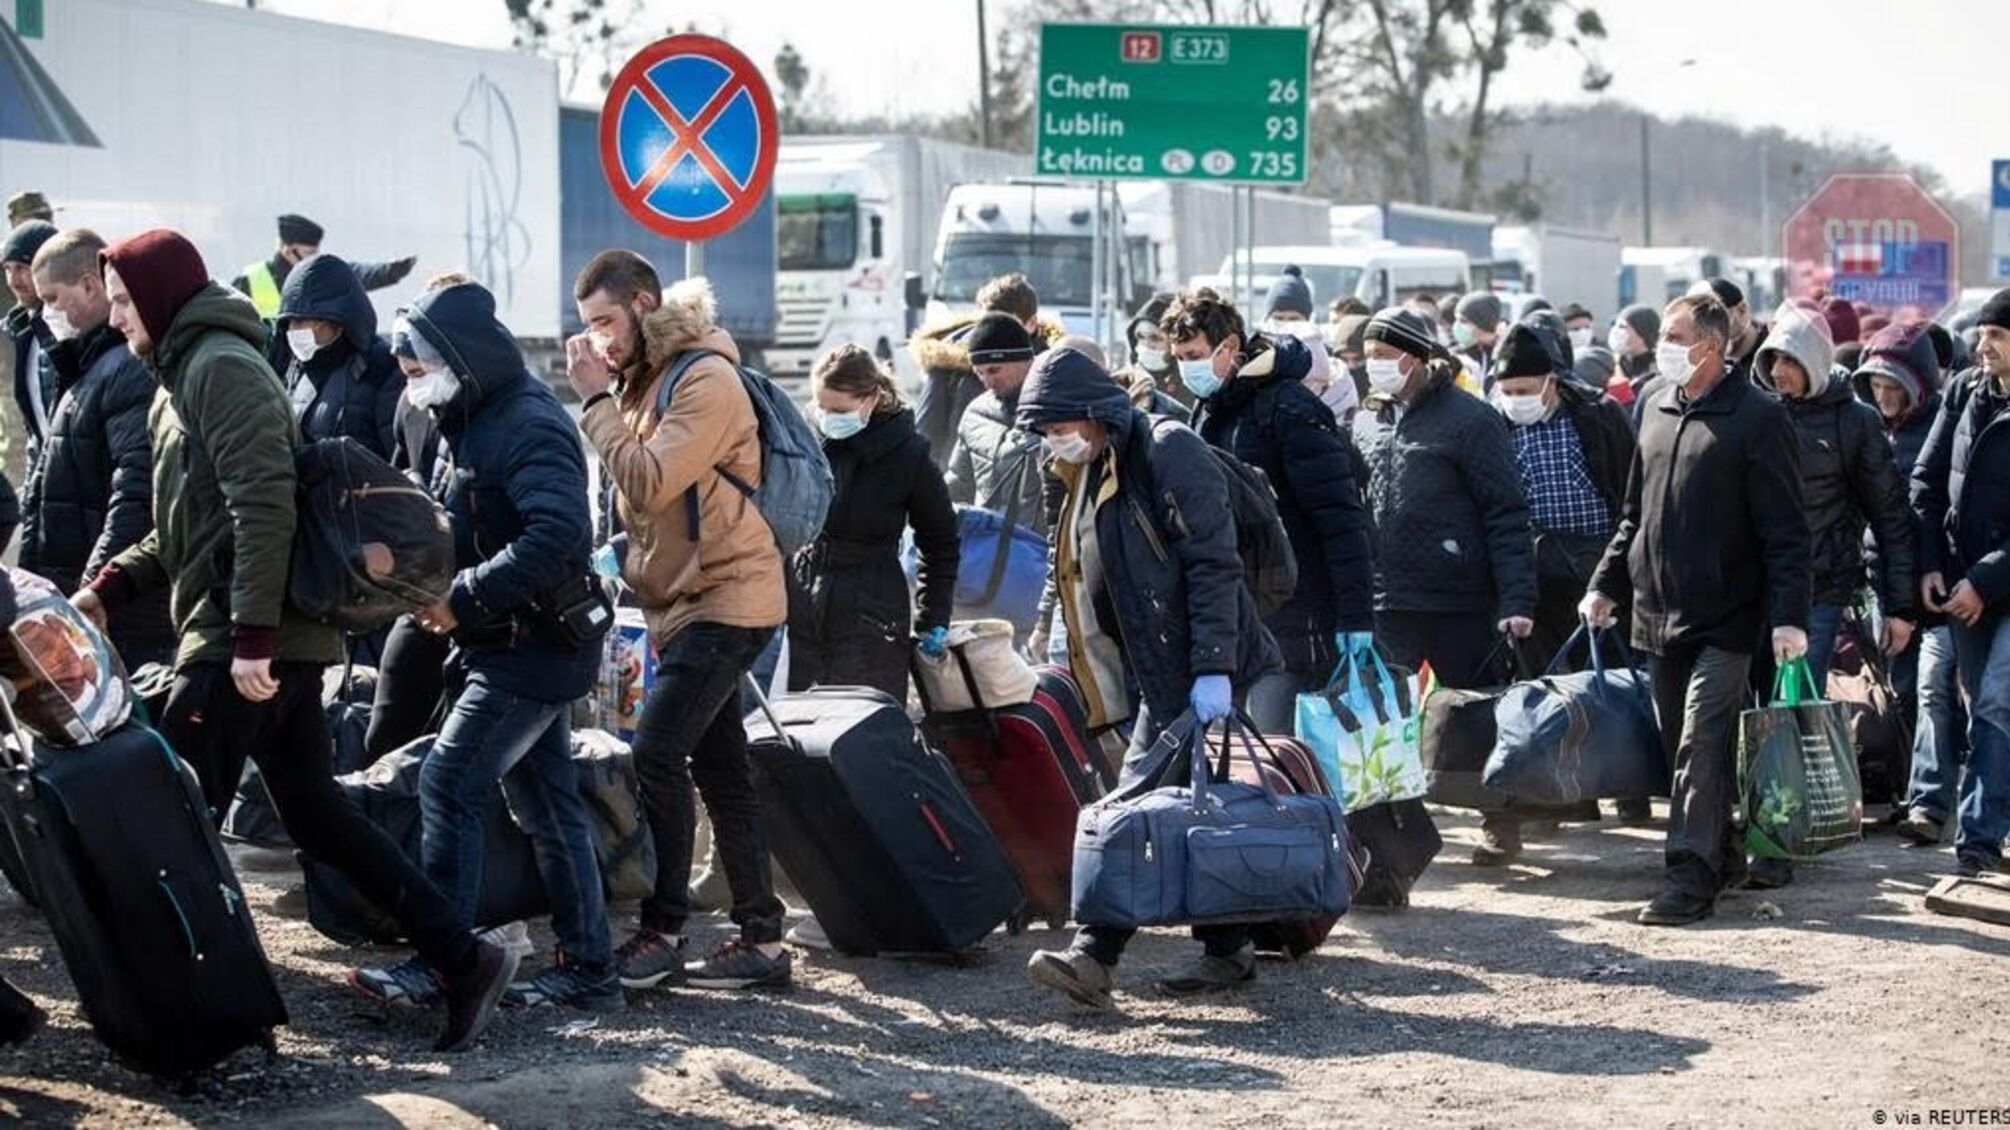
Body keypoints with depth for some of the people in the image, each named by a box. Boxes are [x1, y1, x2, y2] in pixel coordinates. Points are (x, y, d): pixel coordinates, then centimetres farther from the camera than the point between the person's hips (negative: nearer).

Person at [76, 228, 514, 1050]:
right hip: (266, 637, 10)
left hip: (243, 643, -10)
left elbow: (264, 505, -21)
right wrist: (110, 586, 13)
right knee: (318, 815, 9)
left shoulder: (221, 367, -11)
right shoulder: (182, 376, 21)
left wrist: (250, 635, -25)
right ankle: (462, 960, 7)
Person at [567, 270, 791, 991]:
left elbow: (649, 485, -23)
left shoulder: (706, 380, -15)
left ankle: (662, 935, -10)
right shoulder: (646, 379, 14)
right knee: (721, 771, 8)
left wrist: (598, 401, -17)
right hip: (687, 601, 10)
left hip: (725, 600, -10)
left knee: (656, 755, -14)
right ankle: (761, 937, 11)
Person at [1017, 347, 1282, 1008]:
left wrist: (1211, 669, -24)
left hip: (1196, 675, -9)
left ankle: (1095, 953, -17)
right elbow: (1085, 580, 22)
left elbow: (1214, 563, -18)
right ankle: (1228, 949, 18)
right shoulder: (1088, 475, 16)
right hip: (1154, 675, 9)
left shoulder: (1167, 453, -12)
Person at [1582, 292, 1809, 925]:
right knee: (1681, 747, 11)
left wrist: (1788, 616, -17)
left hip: (1723, 620, -7)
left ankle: (1690, 878, -12)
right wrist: (1606, 583, 17)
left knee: (1701, 747, -11)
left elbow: (1784, 530, -11)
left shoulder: (1757, 418, -8)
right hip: (1657, 614, 7)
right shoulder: (1658, 410, 13)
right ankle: (1719, 856, 23)